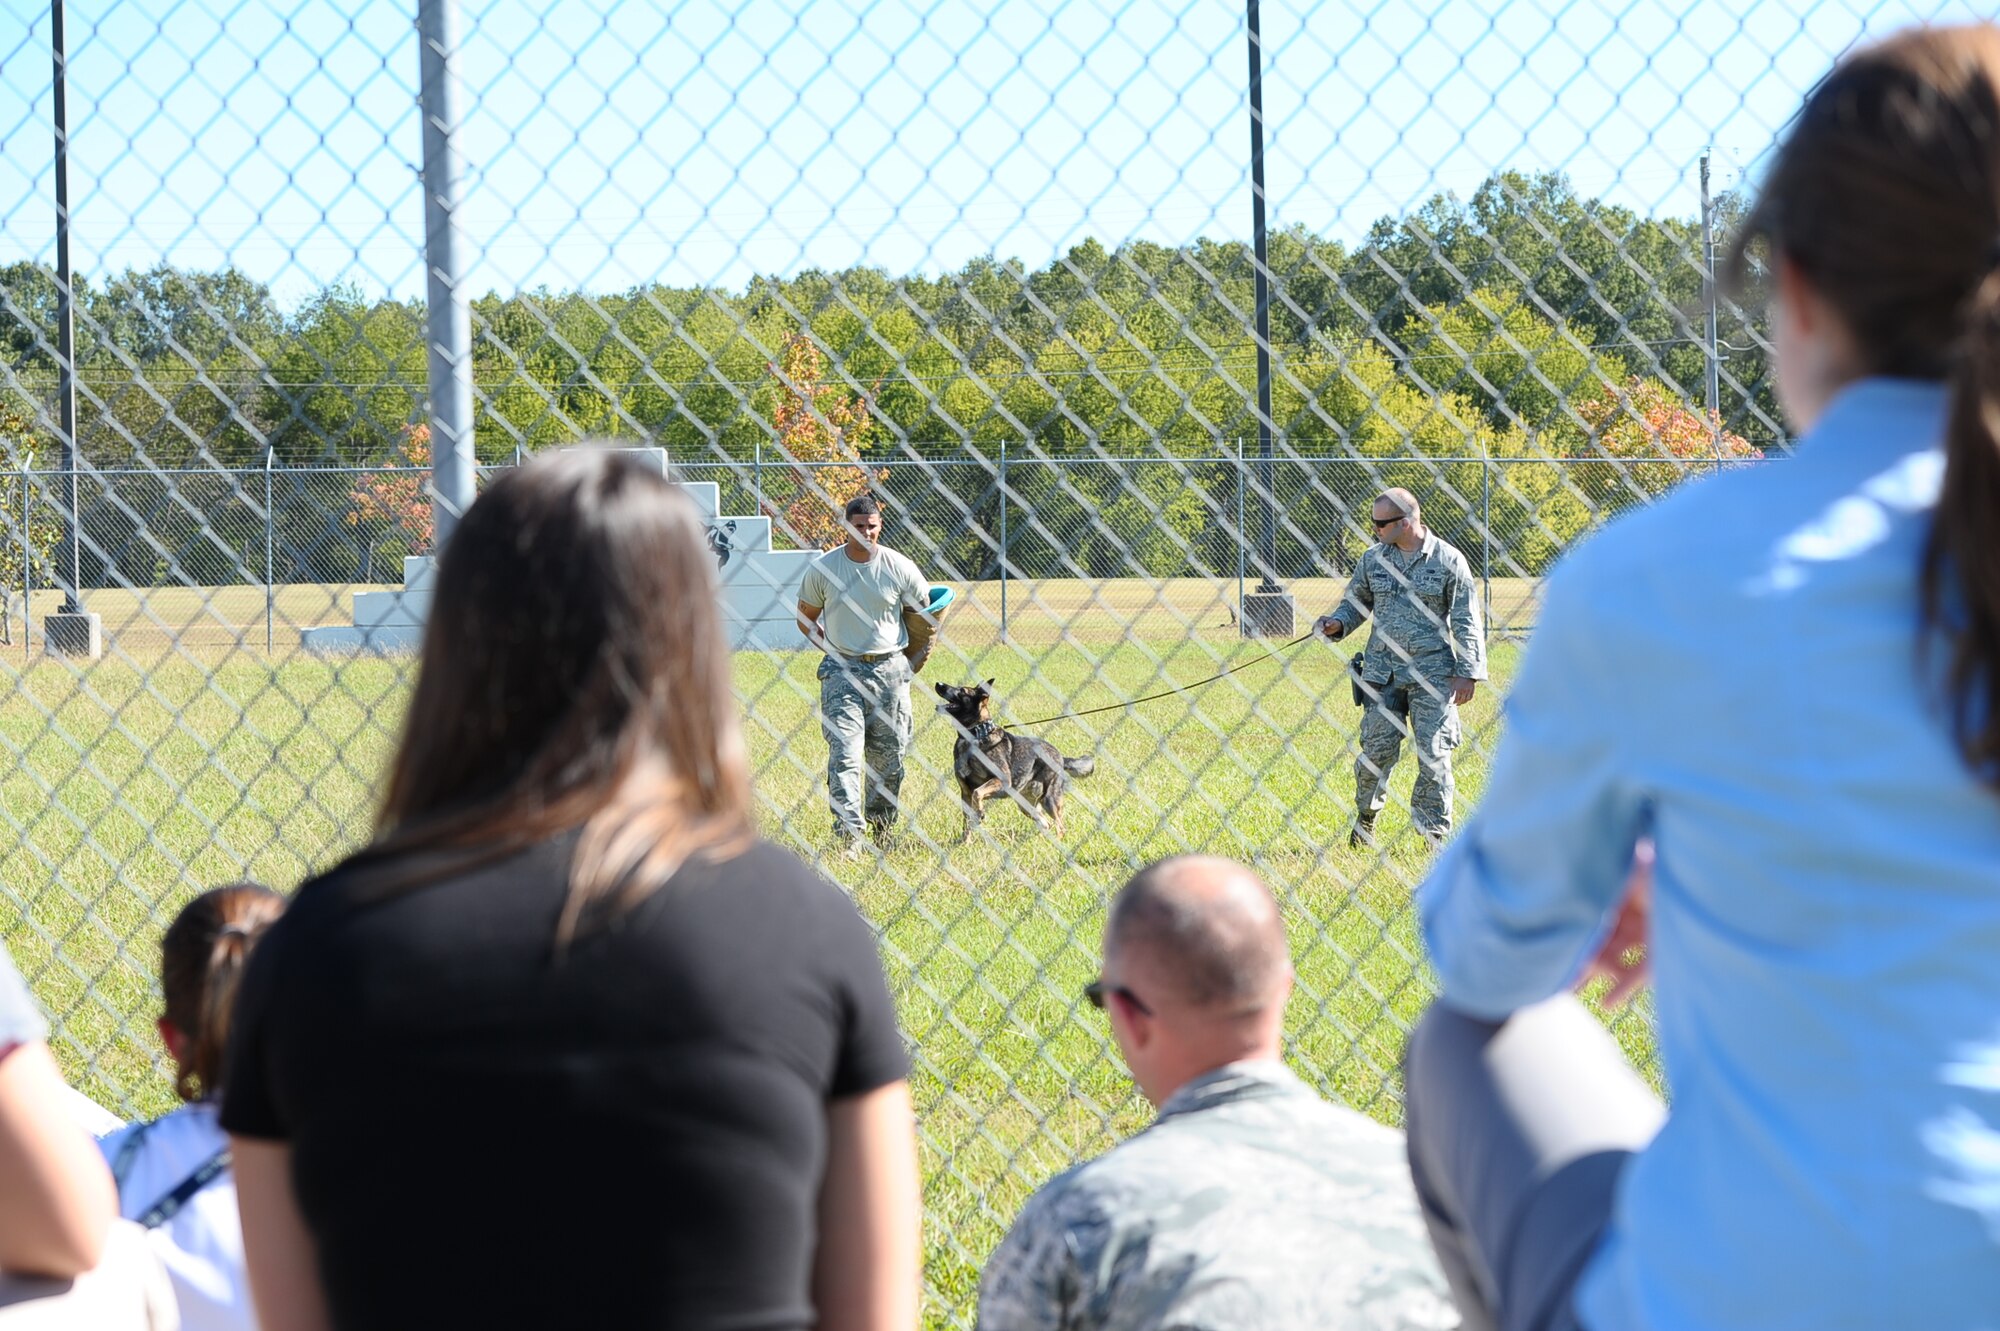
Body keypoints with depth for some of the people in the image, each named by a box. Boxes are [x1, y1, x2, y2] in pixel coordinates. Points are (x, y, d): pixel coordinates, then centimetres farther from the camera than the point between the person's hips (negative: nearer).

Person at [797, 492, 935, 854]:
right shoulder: (823, 569, -3)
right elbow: (806, 620, 10)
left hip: (891, 671, 1)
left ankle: (882, 824, 25)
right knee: (845, 752, -13)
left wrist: (913, 664, 10)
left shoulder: (900, 568, -3)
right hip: (842, 672, -1)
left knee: (889, 756, 7)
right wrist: (835, 652, 6)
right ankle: (849, 831, -18)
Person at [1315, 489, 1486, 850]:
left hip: (1433, 671, -3)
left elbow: (1467, 621, -2)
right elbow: (1357, 602, 20)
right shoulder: (1373, 558, 7)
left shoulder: (1447, 559, -4)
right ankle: (1365, 815, 25)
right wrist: (1338, 624, -2)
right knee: (1377, 749, 1)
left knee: (1433, 752, -4)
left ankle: (1436, 832, 5)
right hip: (1382, 668, 3)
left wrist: (1467, 672, -6)